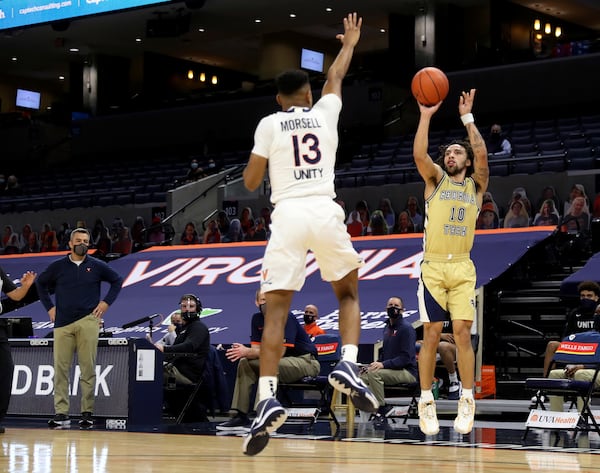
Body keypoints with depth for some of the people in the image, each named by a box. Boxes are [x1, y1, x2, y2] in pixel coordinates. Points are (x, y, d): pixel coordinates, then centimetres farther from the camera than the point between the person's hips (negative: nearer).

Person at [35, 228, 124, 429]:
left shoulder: (97, 266, 8)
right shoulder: (58, 267, 10)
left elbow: (117, 281, 17)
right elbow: (41, 283, 22)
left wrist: (106, 302, 7)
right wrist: (49, 307, 14)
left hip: (88, 321, -1)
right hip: (63, 323, 1)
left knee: (88, 368, -3)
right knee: (60, 368, -3)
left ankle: (87, 413, 1)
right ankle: (61, 413, -1)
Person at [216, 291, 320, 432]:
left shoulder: (286, 318, -18)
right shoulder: (257, 319, 4)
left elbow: (279, 351, -24)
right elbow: (256, 349, -1)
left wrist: (248, 352, -28)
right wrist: (245, 353, -26)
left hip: (306, 361, -8)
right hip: (284, 361, 8)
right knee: (245, 364, -1)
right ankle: (240, 416, -5)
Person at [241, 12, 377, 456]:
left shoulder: (270, 124, 7)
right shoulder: (325, 112, 14)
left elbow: (250, 182, 7)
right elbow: (335, 78, 36)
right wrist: (350, 43, 53)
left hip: (288, 216, -1)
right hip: (326, 212, 2)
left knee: (276, 310, -3)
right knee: (349, 293, 21)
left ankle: (268, 398, -20)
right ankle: (349, 365, -3)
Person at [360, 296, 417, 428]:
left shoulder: (406, 328, -10)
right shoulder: (387, 327, 17)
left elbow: (406, 357, -18)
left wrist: (383, 364, -25)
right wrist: (377, 363, 6)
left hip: (407, 372, -8)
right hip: (390, 370, 9)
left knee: (374, 374, -30)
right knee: (362, 376, -6)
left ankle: (381, 413, -25)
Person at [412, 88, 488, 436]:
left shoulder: (476, 186, 11)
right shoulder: (436, 181, 11)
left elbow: (482, 153, -7)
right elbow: (419, 154, -8)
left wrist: (467, 118, -6)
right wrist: (426, 116, -10)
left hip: (462, 267, 0)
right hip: (433, 266, 0)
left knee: (463, 333, -6)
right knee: (432, 335, -2)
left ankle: (468, 401, 2)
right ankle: (427, 402, 5)